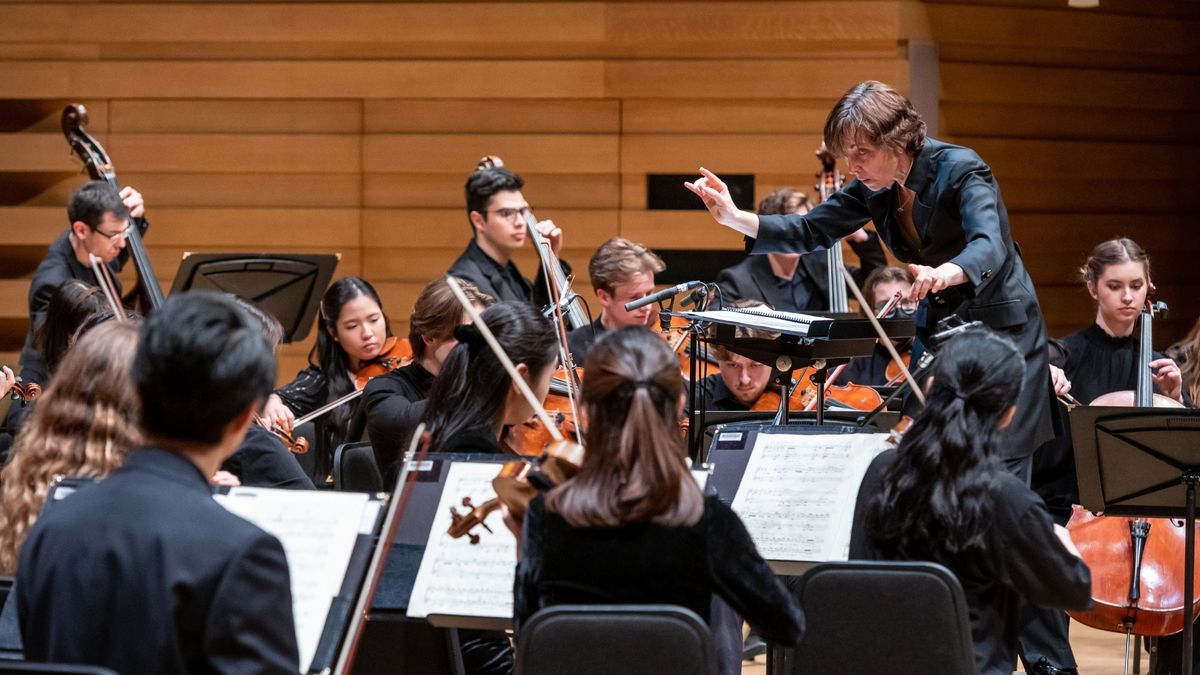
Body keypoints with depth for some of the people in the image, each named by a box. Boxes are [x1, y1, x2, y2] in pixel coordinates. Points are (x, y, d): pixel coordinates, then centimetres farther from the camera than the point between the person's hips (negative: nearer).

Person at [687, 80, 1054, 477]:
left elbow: (989, 246, -37)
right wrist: (736, 219, -11)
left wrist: (945, 273, -60)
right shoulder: (874, 187, -2)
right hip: (937, 327, 7)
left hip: (1000, 328, -7)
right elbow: (811, 233, 4)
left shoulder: (959, 169, -22)